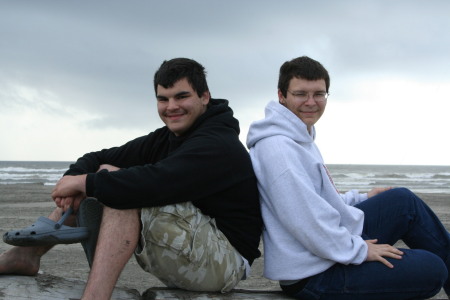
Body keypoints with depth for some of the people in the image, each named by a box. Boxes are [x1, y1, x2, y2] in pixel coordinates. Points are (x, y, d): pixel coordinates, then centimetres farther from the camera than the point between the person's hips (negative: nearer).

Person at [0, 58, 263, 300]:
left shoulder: (219, 146, -18)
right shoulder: (164, 139, 10)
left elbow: (156, 182, -34)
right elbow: (99, 158, 8)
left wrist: (86, 182, -22)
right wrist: (75, 177, -15)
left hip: (225, 262, -9)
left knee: (123, 189, -24)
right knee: (106, 174, 8)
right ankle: (26, 255, 11)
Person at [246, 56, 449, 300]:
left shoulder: (301, 137, 10)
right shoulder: (277, 148, -24)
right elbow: (305, 222, -29)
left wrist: (362, 199, 16)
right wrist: (359, 250, -19)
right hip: (315, 275, -10)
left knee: (403, 200, 14)